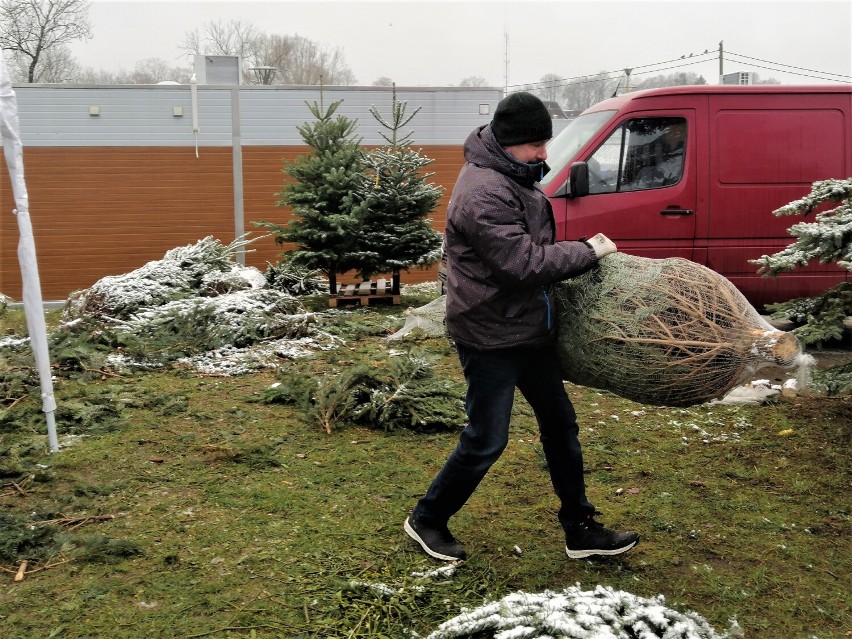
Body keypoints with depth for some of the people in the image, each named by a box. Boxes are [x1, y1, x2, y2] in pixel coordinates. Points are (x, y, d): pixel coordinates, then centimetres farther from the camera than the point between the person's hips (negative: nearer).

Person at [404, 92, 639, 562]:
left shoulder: (514, 175, 9)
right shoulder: (483, 193, -24)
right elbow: (524, 264, -28)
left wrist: (579, 256, 8)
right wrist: (588, 251, -17)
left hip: (526, 328, 10)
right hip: (489, 334, -10)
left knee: (559, 422, 14)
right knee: (486, 440, -1)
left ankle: (579, 528, 26)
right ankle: (426, 519, 21)